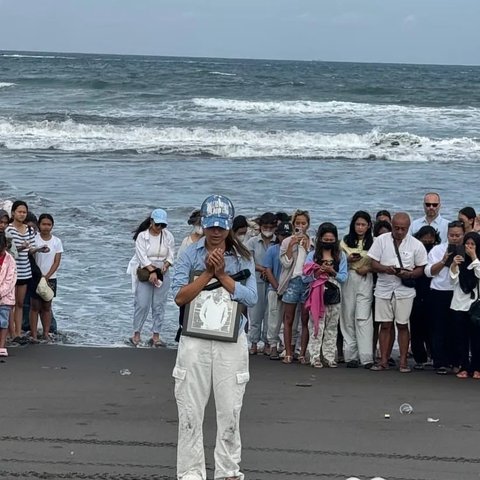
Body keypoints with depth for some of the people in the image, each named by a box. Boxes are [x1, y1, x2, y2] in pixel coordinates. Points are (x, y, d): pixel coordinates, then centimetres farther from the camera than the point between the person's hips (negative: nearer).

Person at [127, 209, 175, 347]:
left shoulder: (168, 236, 4)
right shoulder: (142, 236, -6)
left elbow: (171, 255, 7)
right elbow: (142, 256, -13)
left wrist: (165, 265, -12)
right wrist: (152, 271, -20)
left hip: (162, 274, 3)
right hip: (145, 273, -3)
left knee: (159, 305, 2)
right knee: (142, 304, -7)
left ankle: (155, 336, 6)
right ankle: (136, 334, 3)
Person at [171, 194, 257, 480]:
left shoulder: (242, 258, 3)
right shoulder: (191, 255, 2)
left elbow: (251, 299, -8)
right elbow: (180, 297, -7)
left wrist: (222, 274, -11)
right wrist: (208, 273, -12)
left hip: (232, 342, 0)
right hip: (195, 341, 0)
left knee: (230, 411, 4)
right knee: (191, 411, 2)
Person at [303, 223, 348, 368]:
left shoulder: (341, 256, 8)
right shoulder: (313, 255, 4)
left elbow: (344, 277, 1)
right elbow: (305, 277, -1)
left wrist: (332, 272, -15)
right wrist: (317, 273, -17)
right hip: (317, 296, -2)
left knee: (332, 328, 5)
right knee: (316, 327, -3)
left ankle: (329, 357, 10)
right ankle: (315, 357, 0)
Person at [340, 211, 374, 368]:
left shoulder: (373, 242, 6)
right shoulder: (345, 241, 11)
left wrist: (368, 269, -13)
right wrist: (349, 259, -8)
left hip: (365, 280, -2)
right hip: (348, 280, 2)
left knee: (363, 317, -11)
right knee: (348, 318, 1)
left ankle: (366, 357, -16)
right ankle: (351, 356, 4)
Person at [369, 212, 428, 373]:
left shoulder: (416, 245, -1)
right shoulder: (381, 240, 0)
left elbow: (421, 268, 3)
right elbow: (373, 264, 0)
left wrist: (409, 274, -17)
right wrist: (386, 269, -20)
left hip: (405, 290, -1)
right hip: (384, 289, 1)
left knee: (402, 325, 1)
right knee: (385, 325, 4)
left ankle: (403, 361, 7)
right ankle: (384, 360, 9)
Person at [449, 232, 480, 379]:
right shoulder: (460, 260, 10)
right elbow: (454, 280, 5)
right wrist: (453, 265, -10)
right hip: (459, 304, 2)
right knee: (461, 338, 2)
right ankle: (464, 367, 8)